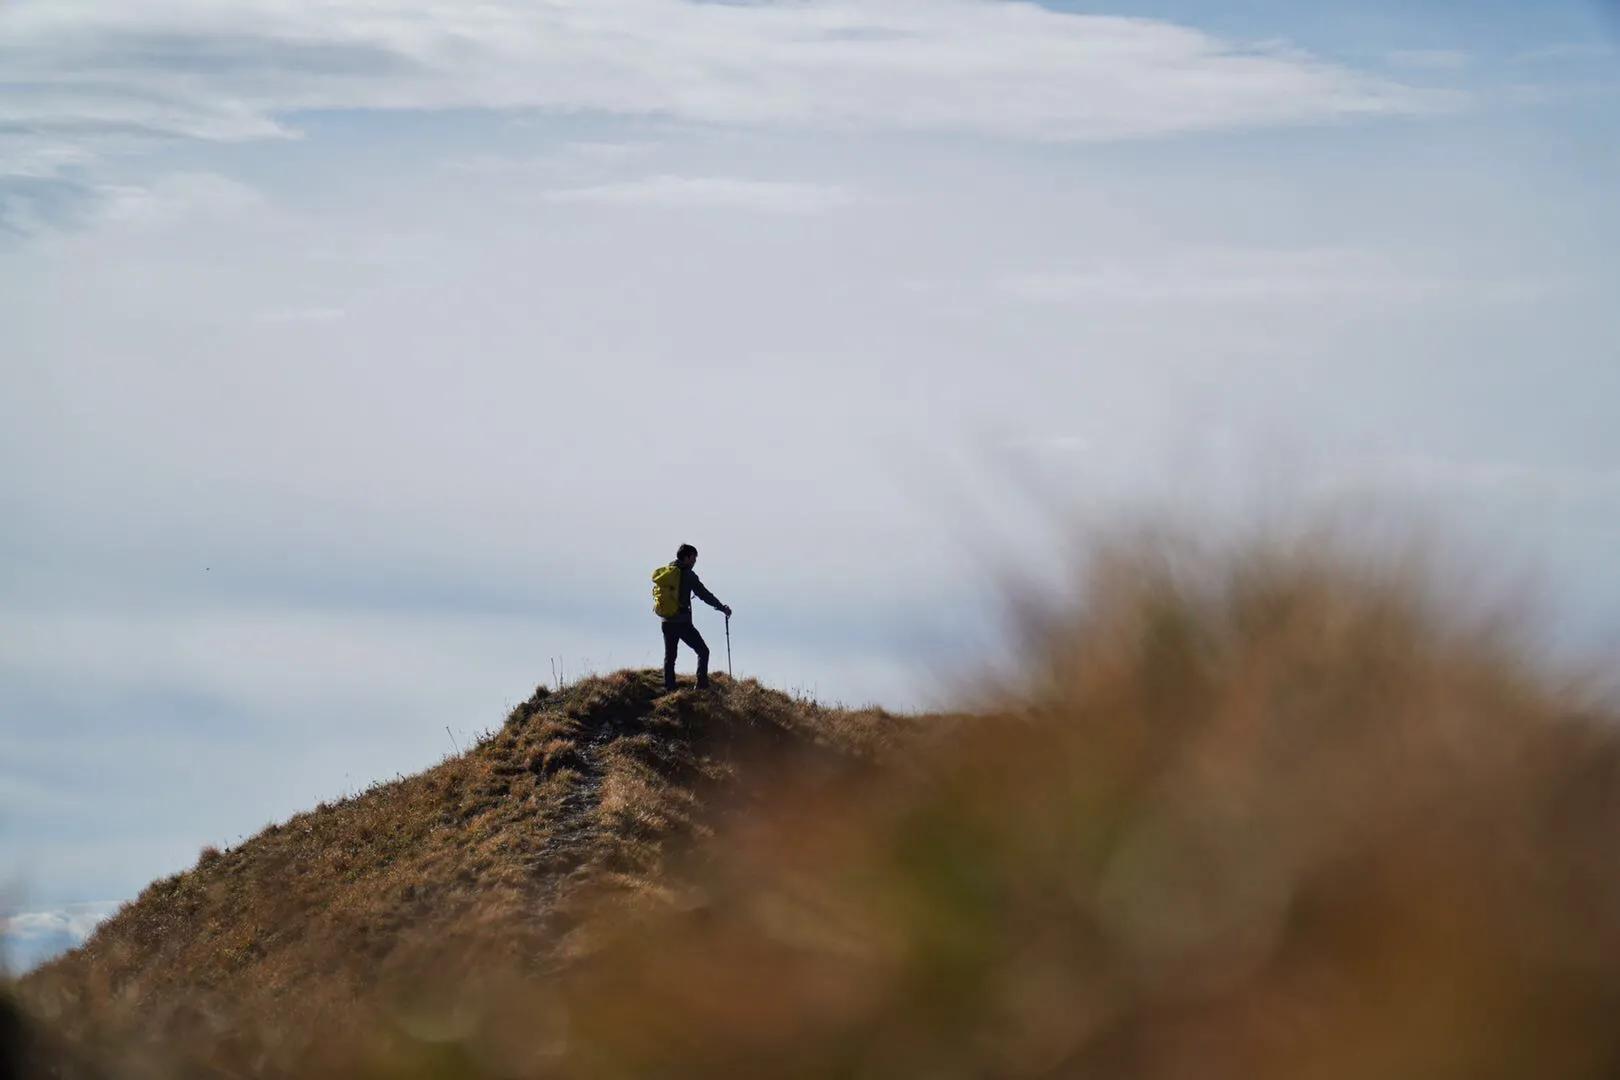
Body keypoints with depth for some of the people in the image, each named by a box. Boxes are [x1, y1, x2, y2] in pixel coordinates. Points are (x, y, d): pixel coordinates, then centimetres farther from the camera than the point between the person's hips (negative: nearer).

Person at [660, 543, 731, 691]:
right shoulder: (687, 574, -7)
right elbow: (704, 594, -8)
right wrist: (722, 608, 1)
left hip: (667, 622, 6)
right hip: (683, 622, -6)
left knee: (669, 657, 13)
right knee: (703, 651, 4)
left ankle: (669, 688, 9)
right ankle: (702, 685, -6)